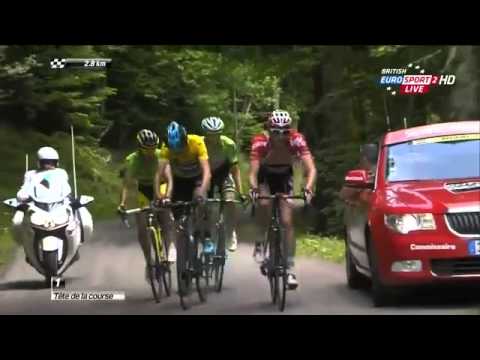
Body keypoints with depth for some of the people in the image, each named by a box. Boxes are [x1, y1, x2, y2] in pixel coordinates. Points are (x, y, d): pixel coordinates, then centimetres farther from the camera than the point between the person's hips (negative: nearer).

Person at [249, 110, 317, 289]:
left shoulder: (297, 140, -30)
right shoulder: (260, 142, -32)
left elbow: (311, 169, -36)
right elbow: (253, 172, -38)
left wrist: (308, 188, -54)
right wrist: (253, 188, -58)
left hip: (284, 177, 1)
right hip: (265, 176, -1)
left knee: (287, 222, -10)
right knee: (264, 204, -32)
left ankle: (290, 269, -5)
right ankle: (262, 243, -9)